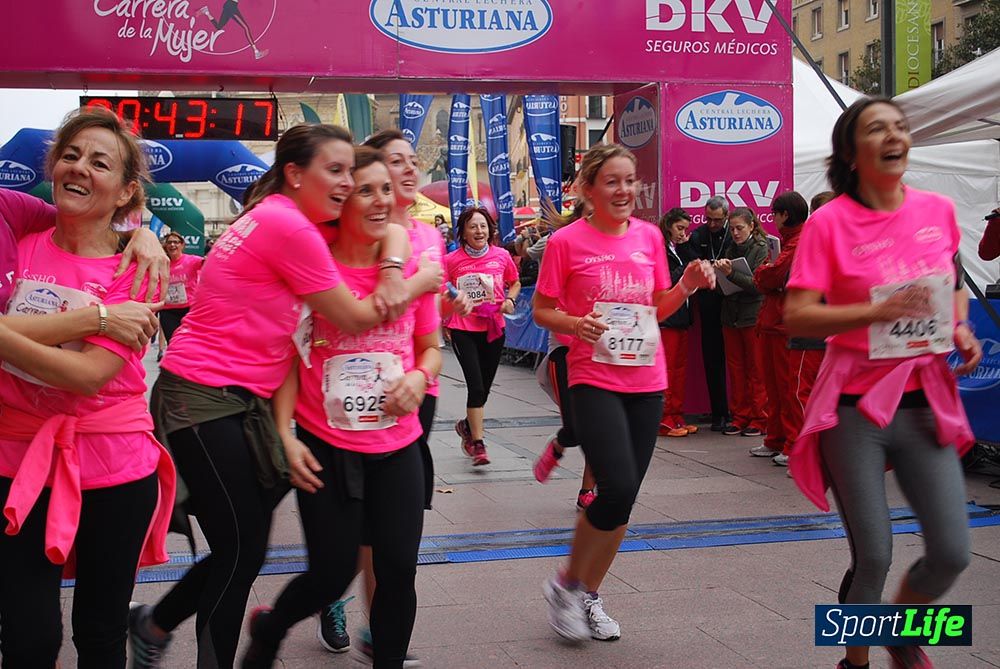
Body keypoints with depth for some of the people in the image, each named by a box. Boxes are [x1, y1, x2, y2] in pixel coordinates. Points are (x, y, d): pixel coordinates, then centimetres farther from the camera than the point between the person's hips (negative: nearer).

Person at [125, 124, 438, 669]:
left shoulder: (288, 219, 10)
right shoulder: (288, 226, -18)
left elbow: (390, 227, 14)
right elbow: (354, 319, -11)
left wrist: (392, 264, -8)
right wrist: (421, 281, 2)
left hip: (242, 400, 9)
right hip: (206, 399, -9)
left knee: (244, 547, 14)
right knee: (241, 551, 0)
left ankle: (154, 624, 34)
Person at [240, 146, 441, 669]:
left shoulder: (413, 267, 2)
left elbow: (430, 347, 12)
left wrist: (419, 376, -10)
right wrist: (285, 434, -11)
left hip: (397, 445, 3)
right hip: (326, 447, -3)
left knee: (398, 570, 3)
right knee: (332, 575, 3)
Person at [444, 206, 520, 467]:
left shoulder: (501, 256, 0)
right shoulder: (452, 260, -6)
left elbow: (515, 283, 16)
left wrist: (510, 299, -3)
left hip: (493, 329, 3)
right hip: (463, 330, -3)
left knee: (484, 387, 13)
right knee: (476, 386, -11)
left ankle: (466, 426, 40)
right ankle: (478, 445, -2)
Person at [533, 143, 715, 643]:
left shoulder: (649, 236, 7)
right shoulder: (567, 241, -6)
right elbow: (542, 311, -2)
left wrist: (688, 285, -3)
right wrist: (575, 324, -21)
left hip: (646, 381, 5)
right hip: (594, 380, -5)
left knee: (625, 496, 7)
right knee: (617, 488, -18)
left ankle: (590, 596, 25)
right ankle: (566, 584, 6)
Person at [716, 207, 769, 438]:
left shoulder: (762, 249, -4)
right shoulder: (731, 251, 12)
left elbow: (757, 283, -15)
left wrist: (731, 273, -25)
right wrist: (719, 273, -10)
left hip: (753, 316, -6)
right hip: (731, 315, 6)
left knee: (756, 370, -1)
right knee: (735, 369, 8)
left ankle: (760, 419, 6)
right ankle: (740, 416, 16)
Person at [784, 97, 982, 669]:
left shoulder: (938, 210, 5)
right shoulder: (830, 222, -9)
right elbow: (797, 317, -14)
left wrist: (960, 328, 2)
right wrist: (876, 311, -27)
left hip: (926, 401, 4)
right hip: (857, 402, -4)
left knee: (952, 552, 1)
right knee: (872, 558, 1)